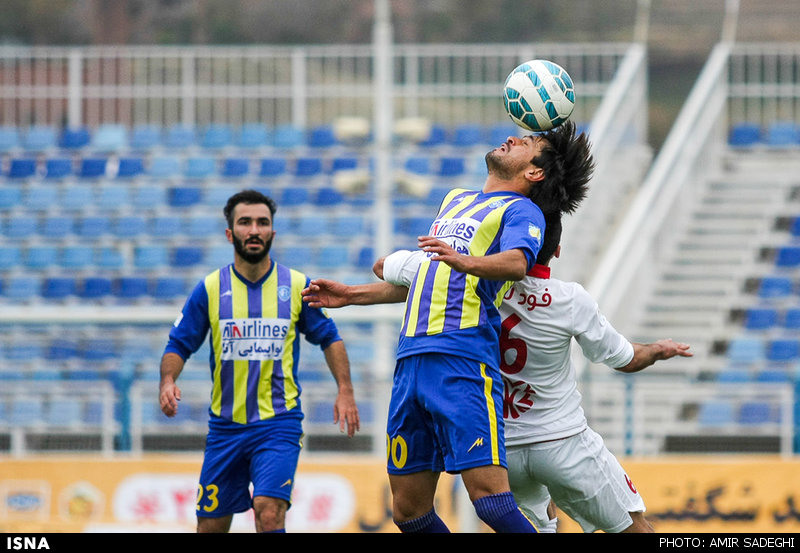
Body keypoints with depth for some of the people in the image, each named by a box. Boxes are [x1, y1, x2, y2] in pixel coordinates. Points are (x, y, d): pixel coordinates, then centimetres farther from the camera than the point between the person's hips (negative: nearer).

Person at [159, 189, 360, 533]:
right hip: (225, 425, 2)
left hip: (279, 424, -2)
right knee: (211, 524, 8)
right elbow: (179, 345, 6)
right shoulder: (210, 289, 1)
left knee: (269, 512, -22)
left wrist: (345, 390, 0)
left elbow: (329, 338, 12)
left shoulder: (297, 285, 1)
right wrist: (168, 382, -14)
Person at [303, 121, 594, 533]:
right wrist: (351, 295, 39)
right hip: (410, 360, 8)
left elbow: (516, 264, -18)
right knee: (408, 510, 5)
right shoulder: (455, 199, 28)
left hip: (464, 361, -8)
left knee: (490, 498, -19)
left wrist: (462, 260, -36)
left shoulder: (521, 210, 4)